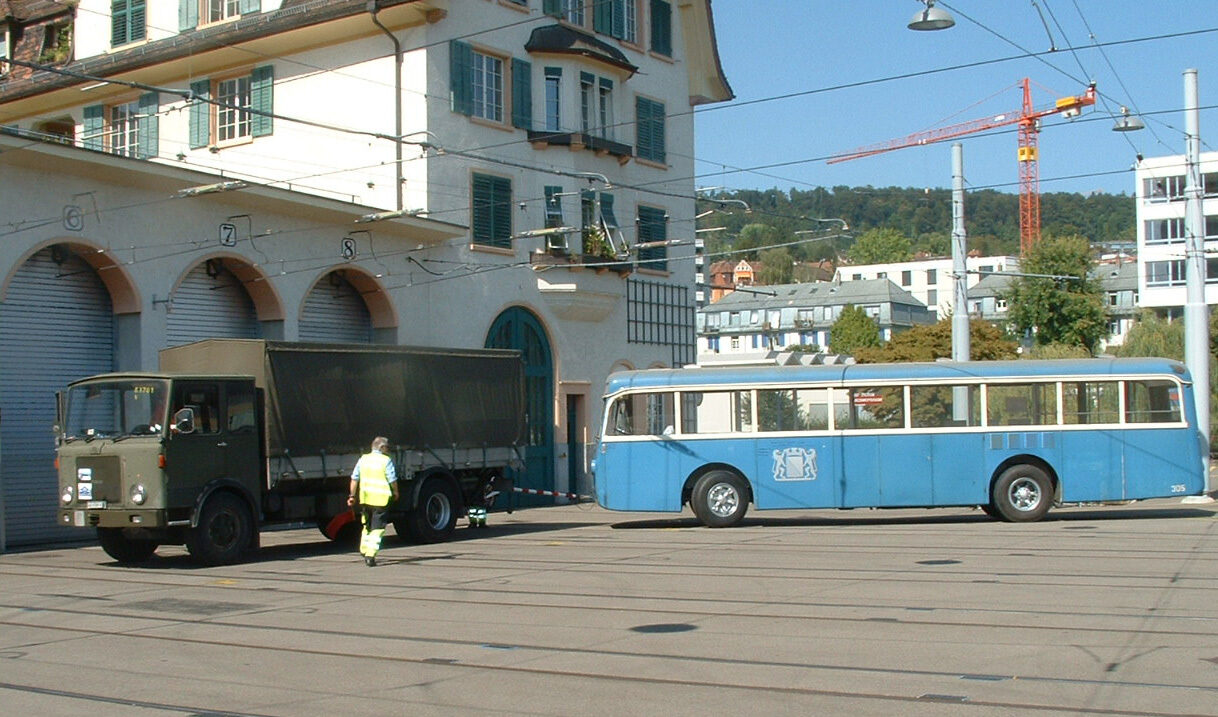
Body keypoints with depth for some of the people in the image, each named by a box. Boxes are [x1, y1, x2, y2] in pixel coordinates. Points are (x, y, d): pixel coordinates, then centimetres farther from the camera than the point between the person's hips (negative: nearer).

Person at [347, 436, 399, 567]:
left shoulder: (363, 459, 7)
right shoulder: (386, 461, -7)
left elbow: (354, 478, 8)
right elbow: (393, 480, -7)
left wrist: (352, 495, 14)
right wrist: (396, 492, 11)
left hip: (365, 498, 5)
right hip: (381, 499, -5)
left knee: (367, 525, 24)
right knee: (377, 528, -2)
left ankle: (364, 550, 27)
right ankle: (370, 555, -11)